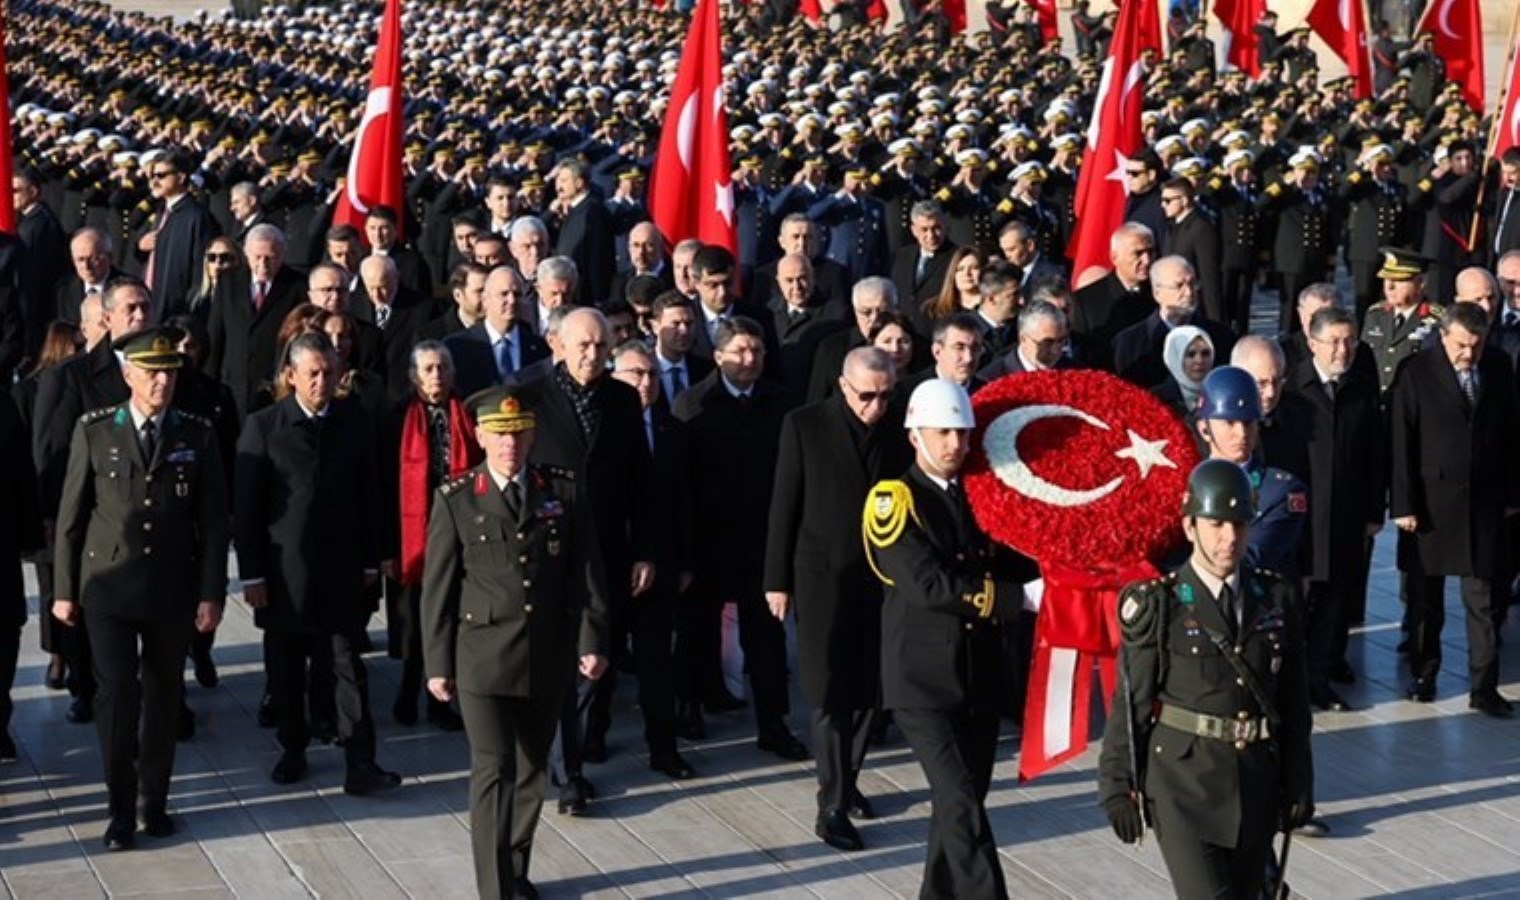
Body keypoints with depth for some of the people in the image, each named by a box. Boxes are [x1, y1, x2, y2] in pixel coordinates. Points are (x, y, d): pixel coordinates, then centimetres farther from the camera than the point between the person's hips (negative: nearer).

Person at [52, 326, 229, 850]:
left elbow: (213, 521, 2)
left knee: (164, 697, 8)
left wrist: (211, 593, -3)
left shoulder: (198, 436, 1)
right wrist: (64, 590, 1)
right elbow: (70, 516, 2)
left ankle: (154, 801, 22)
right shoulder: (94, 432, -1)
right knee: (117, 696, -5)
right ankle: (121, 810, 5)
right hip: (108, 588, -1)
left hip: (172, 590, 1)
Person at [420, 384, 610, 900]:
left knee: (531, 771, 13)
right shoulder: (456, 500, -2)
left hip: (549, 659, 3)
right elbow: (437, 588, 0)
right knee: (493, 771, -8)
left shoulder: (565, 491, 4)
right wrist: (437, 664, -1)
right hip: (484, 658, -3)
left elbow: (586, 573, 4)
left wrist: (593, 641, -4)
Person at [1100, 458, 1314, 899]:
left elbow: (1295, 702, 11)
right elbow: (1129, 704, -4)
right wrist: (1117, 788, -5)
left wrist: (1298, 783, 10)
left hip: (1255, 787, 4)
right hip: (1184, 786, -4)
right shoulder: (1159, 607, -6)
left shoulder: (1275, 599, 6)